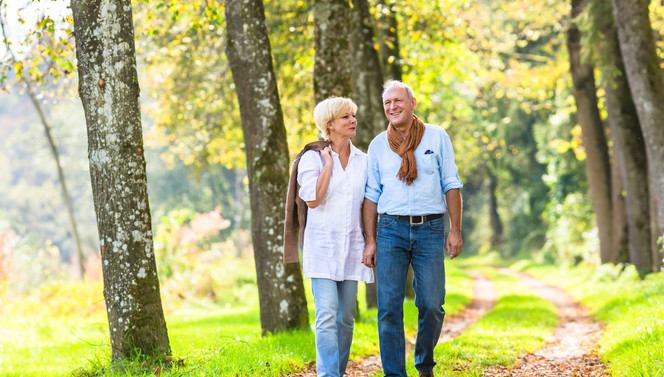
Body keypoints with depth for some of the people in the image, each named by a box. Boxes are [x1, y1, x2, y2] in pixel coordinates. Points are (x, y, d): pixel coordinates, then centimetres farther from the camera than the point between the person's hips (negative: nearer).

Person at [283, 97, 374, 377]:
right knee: (327, 317, -13)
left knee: (346, 318, 7)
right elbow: (312, 199, -14)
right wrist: (329, 163, -9)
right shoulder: (312, 158, -2)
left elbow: (368, 204, 16)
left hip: (352, 246, 4)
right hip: (322, 245, -4)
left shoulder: (362, 161, 11)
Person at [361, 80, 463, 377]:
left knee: (431, 306, -3)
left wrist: (456, 230, -3)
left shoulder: (437, 137, 5)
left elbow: (451, 185, 5)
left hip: (430, 229, -1)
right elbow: (371, 195, 10)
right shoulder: (378, 145, 9)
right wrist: (370, 240, 3)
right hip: (392, 230, 1)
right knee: (389, 306, -6)